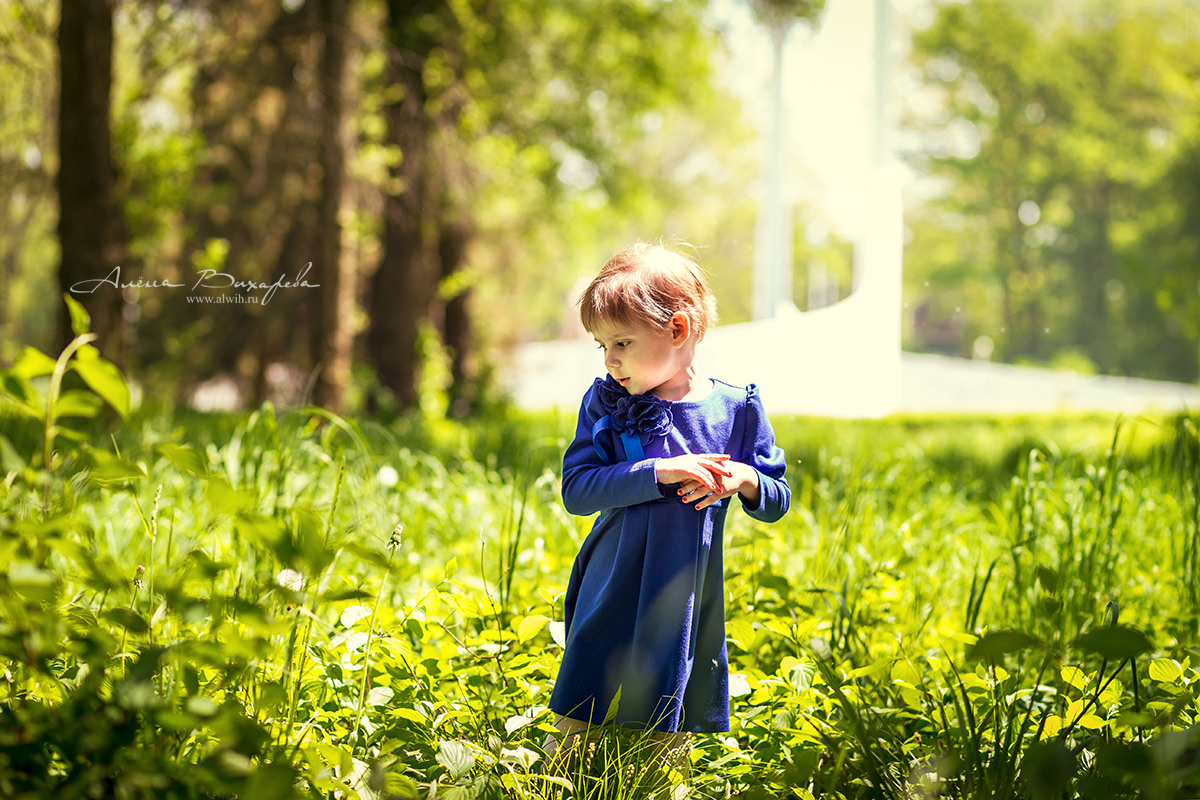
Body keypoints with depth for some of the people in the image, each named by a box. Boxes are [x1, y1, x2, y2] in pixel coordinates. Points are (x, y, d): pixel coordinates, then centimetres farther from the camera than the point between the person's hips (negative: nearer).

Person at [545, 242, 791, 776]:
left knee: (671, 736, 10)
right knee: (573, 730, 2)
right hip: (611, 595, 0)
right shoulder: (606, 403, -2)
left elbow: (777, 501, 6)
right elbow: (576, 489, -11)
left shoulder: (736, 409, -1)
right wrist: (659, 472, -21)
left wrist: (745, 480, -16)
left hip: (688, 604, 1)